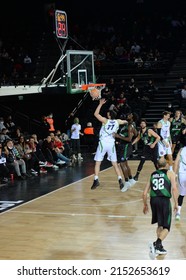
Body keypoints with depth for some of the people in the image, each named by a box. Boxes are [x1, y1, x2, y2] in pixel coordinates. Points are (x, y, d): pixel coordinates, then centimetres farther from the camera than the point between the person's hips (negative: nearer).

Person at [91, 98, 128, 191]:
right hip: (111, 143, 3)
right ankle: (120, 180, 0)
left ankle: (96, 180, -6)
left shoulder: (105, 120, -6)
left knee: (98, 162, 4)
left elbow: (96, 114, -1)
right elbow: (126, 122, 25)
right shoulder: (118, 122, 6)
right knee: (115, 163, 10)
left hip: (103, 143, -3)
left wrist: (100, 104, 2)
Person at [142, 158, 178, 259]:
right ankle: (157, 244, -21)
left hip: (153, 200, 5)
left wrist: (145, 205, 31)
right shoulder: (170, 173, 8)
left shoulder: (152, 175, 19)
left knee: (160, 225, 24)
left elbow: (144, 193, 18)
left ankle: (159, 247, 22)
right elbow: (174, 188, -7)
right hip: (165, 200, -4)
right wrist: (176, 203, -1)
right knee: (166, 228, 1)